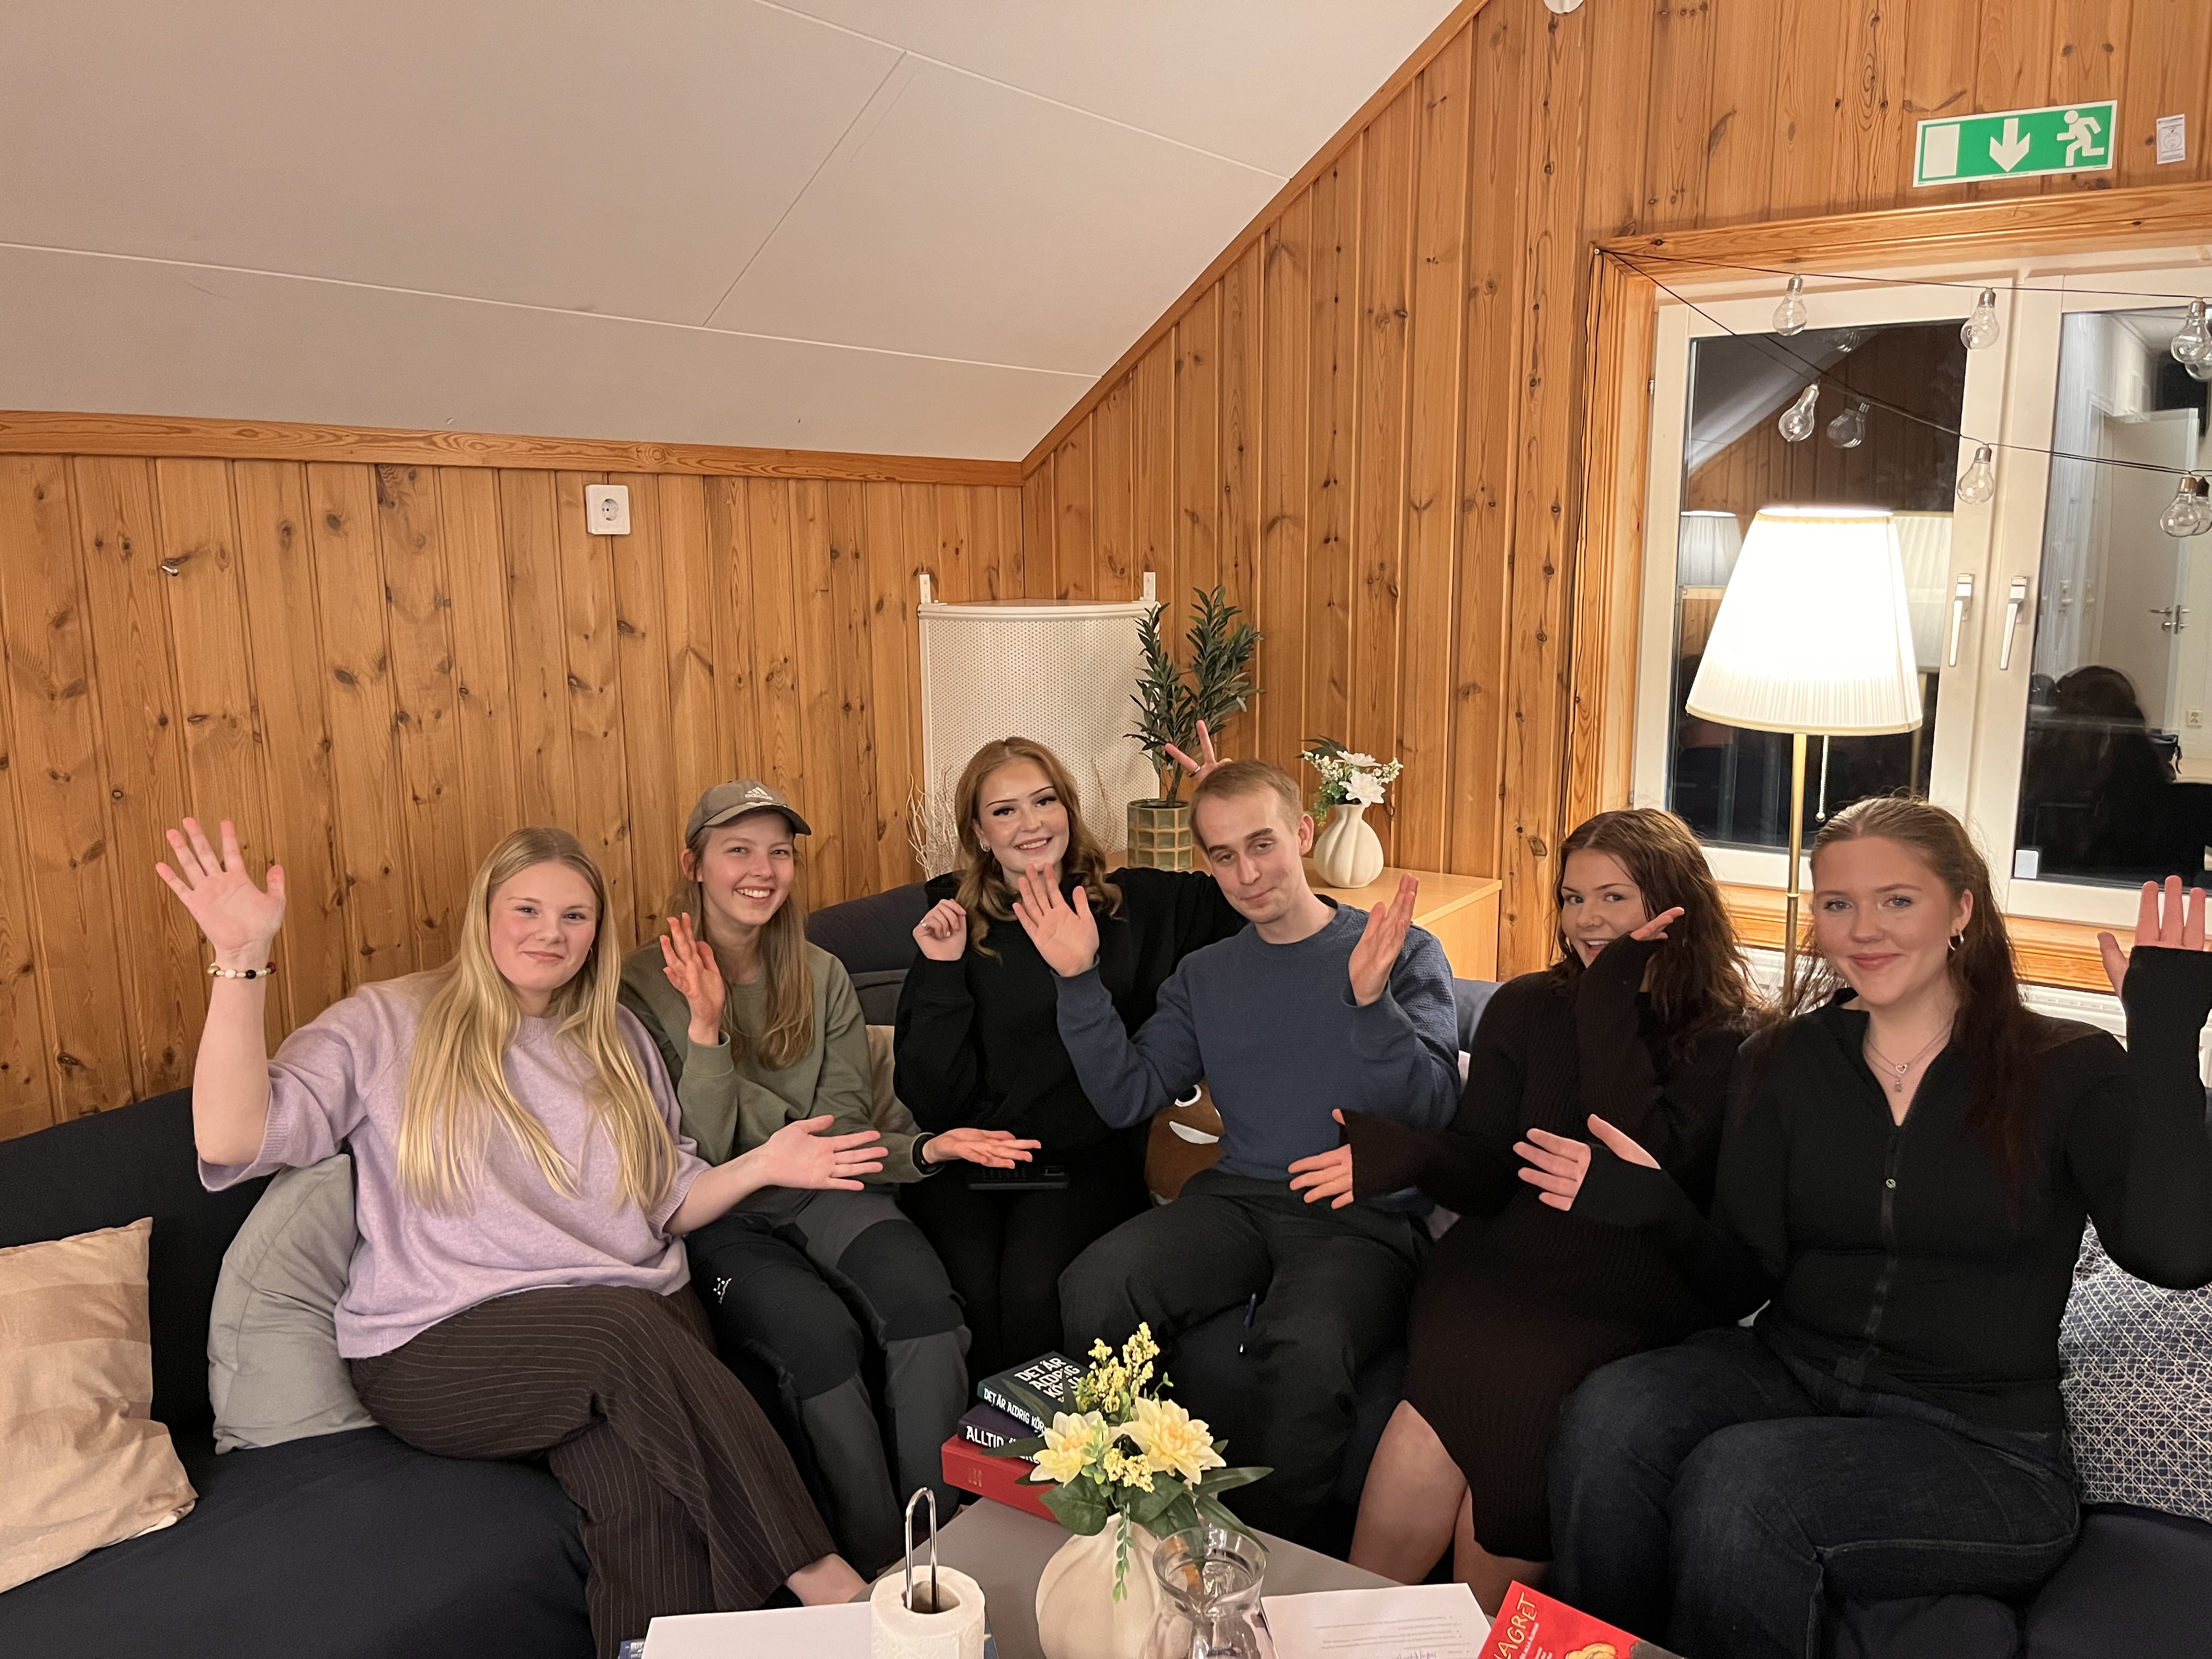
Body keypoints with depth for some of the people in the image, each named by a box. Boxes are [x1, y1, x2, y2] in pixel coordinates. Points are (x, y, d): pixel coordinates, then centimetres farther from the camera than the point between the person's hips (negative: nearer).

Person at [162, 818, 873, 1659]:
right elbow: (232, 1141, -10)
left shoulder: (616, 1040, 18)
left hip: (640, 1322, 4)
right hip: (443, 1349, -3)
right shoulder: (388, 1025, 4)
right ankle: (814, 1574, -26)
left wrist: (760, 1166, 1)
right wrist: (242, 961, -17)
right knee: (624, 1324, -34)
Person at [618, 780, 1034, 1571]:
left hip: (818, 1195, 4)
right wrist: (706, 1027, -24)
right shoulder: (646, 987, -5)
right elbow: (693, 1165, -11)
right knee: (819, 1330, -32)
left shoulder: (823, 979, 8)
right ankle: (878, 1567, -17)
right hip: (715, 1220, -3)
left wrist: (923, 1149, -17)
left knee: (925, 1298, -28)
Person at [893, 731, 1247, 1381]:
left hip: (1085, 1159, 0)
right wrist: (941, 975, -12)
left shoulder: (1134, 904, 6)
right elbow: (931, 1100, -1)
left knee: (1034, 1287, -27)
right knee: (973, 1291, -27)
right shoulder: (955, 926, 3)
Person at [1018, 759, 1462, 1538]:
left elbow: (1433, 1107, -10)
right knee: (1091, 1290, -24)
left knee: (1304, 1350, -35)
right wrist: (1079, 983, -3)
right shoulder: (1204, 976, 17)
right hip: (1238, 1197, 4)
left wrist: (1372, 1000, -26)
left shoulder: (1406, 954, 4)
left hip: (1364, 1216, -4)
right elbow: (1126, 1096, 8)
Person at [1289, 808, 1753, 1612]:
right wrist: (1401, 1152, -14)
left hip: (1632, 1301, -3)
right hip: (1508, 1266, 3)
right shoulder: (1525, 1009, 13)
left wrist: (1609, 1005, -10)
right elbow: (1484, 1174, 8)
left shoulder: (1727, 1038, 3)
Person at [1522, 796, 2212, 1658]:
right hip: (1789, 1375, 3)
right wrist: (1657, 1208, -17)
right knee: (1606, 1415, -27)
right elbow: (1745, 1280, 3)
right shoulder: (1784, 1061, 6)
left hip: (1980, 1443, -3)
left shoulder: (2068, 1070, -3)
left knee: (1735, 1482, -31)